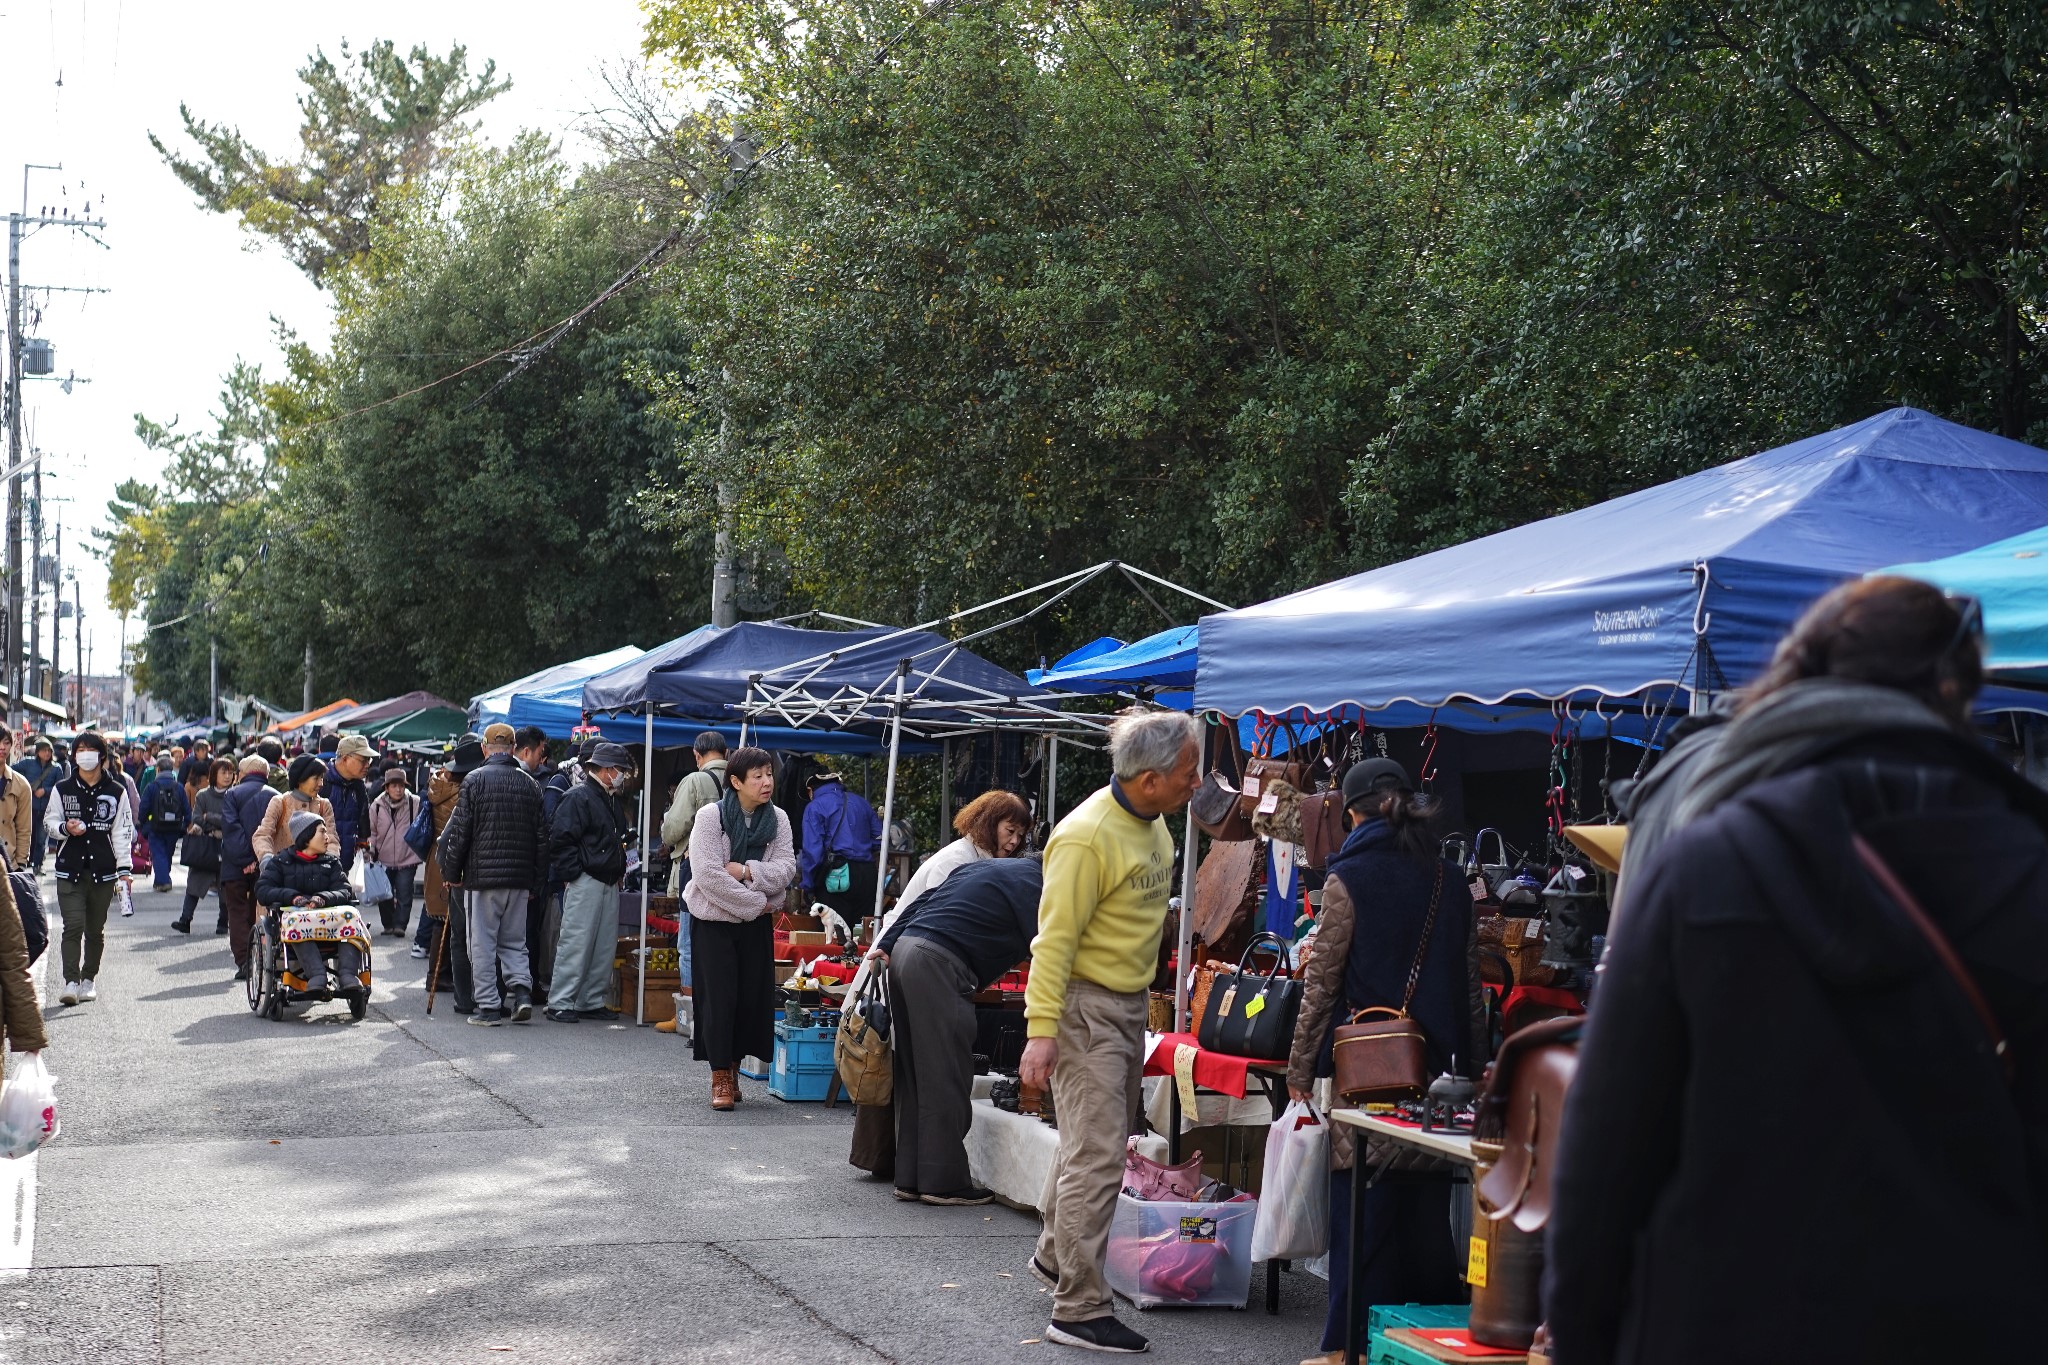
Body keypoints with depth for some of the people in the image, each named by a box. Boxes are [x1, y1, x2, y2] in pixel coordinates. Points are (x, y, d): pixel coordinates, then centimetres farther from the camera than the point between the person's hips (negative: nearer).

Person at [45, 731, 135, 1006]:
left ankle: (89, 979, 22)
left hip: (103, 872, 1)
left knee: (96, 929, 8)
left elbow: (122, 832, 4)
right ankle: (71, 982, -13)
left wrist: (124, 869, -1)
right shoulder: (62, 790, 5)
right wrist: (65, 828, -12)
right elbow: (50, 822, 11)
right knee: (73, 926, -12)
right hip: (70, 870, -1)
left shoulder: (116, 792, 4)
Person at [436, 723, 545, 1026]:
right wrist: (535, 880, 16)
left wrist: (450, 872, 6)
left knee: (482, 944, 3)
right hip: (520, 878, 4)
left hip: (481, 875, -4)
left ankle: (487, 1006, 3)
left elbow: (459, 832, -6)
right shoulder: (529, 784, 6)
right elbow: (540, 836, 9)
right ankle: (521, 988, -4)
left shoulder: (475, 781, -6)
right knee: (514, 941, 15)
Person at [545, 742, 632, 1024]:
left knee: (604, 947, 9)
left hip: (609, 884, 9)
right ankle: (559, 1003, -3)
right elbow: (561, 840, -15)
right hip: (585, 883, -9)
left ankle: (591, 1001, 16)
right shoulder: (579, 797, -9)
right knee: (576, 944, -8)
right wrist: (573, 874, -16)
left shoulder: (610, 800, 21)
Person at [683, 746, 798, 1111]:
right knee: (719, 996, -4)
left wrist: (746, 870, -23)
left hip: (757, 924, 4)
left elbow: (786, 870, -7)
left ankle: (733, 1066, 19)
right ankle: (720, 1077, 3)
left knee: (752, 995, 4)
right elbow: (707, 874, -20)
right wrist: (755, 902, -17)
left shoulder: (778, 819, 2)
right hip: (714, 920, -4)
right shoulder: (711, 816, -12)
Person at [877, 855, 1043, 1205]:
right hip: (939, 965, -10)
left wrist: (886, 947, 23)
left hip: (904, 952, 10)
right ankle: (943, 1182, -2)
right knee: (946, 1080, -4)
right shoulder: (1031, 885, -1)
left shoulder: (990, 868, 26)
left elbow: (921, 903, 24)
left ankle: (910, 1177, 16)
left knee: (915, 1077, 12)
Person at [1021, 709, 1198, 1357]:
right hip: (1085, 1005, -9)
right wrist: (1041, 1029, -26)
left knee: (1096, 1140, 21)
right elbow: (1055, 938, -23)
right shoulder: (1087, 837, -22)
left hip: (1129, 1003, 9)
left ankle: (1057, 1255, 40)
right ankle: (1080, 1310, -4)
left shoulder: (1152, 825, 7)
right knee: (1097, 1158, -10)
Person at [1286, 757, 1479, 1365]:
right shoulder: (1451, 882, 8)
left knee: (1361, 1203, 0)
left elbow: (1321, 985, -7)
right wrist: (1469, 1064, 20)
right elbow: (1471, 986, 13)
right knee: (1427, 1203, 12)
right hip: (1434, 1064, 5)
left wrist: (1300, 1068, 1)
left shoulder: (1350, 879, -7)